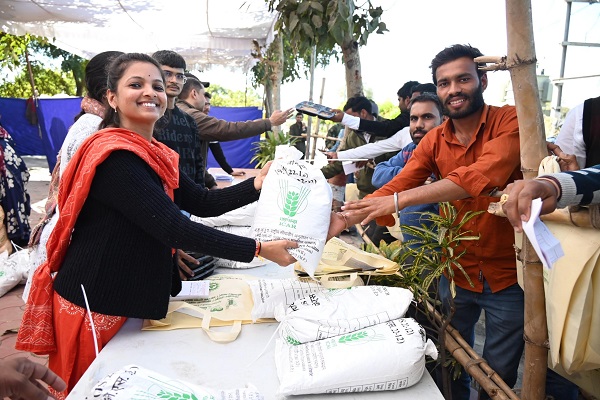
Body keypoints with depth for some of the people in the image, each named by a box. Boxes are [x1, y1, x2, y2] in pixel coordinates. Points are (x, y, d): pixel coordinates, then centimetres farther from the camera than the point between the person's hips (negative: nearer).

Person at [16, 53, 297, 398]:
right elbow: (173, 227, -29)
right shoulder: (114, 155, -23)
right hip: (94, 303, -8)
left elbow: (203, 203, 2)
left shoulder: (155, 155, 6)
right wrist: (257, 249, -28)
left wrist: (256, 185, -12)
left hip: (132, 299, 8)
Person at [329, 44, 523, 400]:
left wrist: (400, 200, -39)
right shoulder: (434, 141, -1)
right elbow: (394, 188, -9)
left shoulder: (511, 121, -14)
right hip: (457, 272, 4)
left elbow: (484, 175, -32)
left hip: (508, 275, -3)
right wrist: (345, 219, -25)